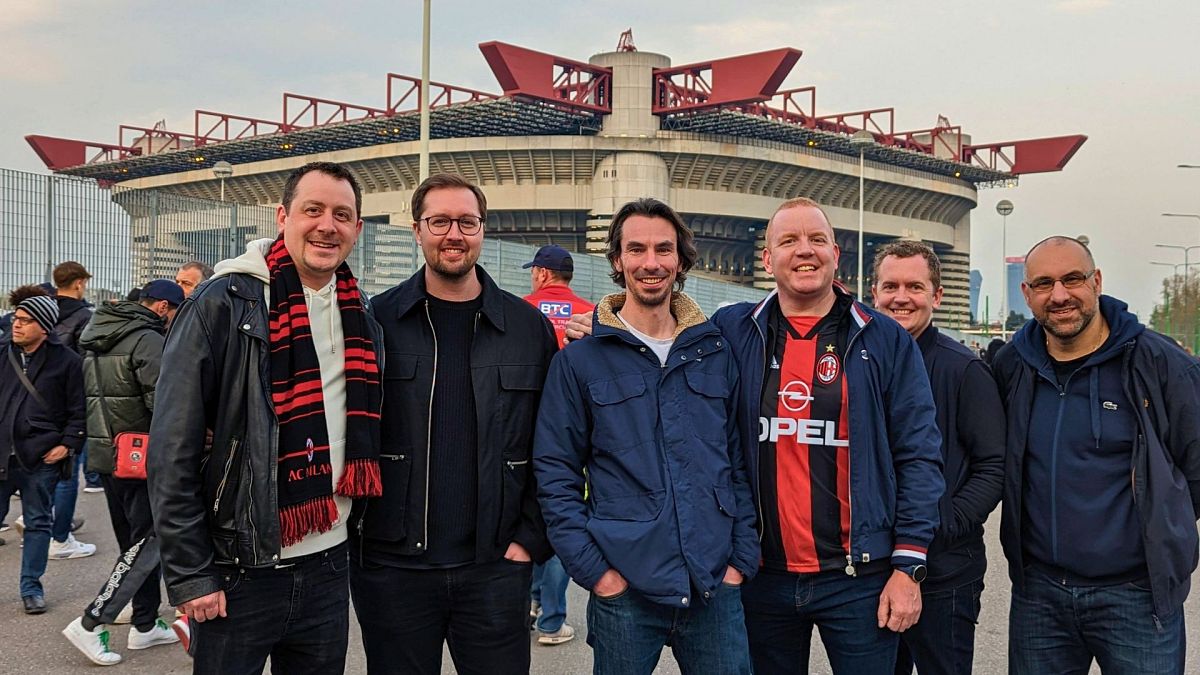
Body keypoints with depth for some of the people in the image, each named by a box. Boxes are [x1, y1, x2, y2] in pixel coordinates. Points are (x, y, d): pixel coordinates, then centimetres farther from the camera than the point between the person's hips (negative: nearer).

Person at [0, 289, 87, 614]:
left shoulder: (66, 360, -4)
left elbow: (79, 409, -1)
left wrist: (68, 444, -9)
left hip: (41, 458, -2)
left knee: (38, 523, 10)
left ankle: (31, 586, 21)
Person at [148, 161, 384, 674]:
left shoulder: (360, 318, 7)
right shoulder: (222, 304, -10)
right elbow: (172, 454, -11)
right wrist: (189, 577, -12)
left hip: (327, 570, 5)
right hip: (240, 575, -5)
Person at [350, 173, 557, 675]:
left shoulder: (529, 327, 4)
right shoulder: (376, 321, 1)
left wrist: (531, 540, -1)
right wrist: (357, 532, -1)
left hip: (496, 568, 1)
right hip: (392, 565, 0)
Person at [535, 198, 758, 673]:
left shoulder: (716, 353, 8)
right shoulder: (579, 361, 0)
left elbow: (740, 463, 11)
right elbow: (556, 475, -1)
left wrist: (742, 559, 4)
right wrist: (594, 569, -8)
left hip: (716, 590, 2)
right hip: (625, 592, -2)